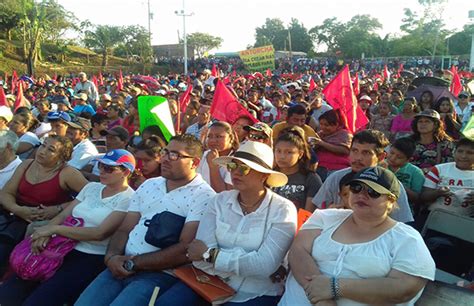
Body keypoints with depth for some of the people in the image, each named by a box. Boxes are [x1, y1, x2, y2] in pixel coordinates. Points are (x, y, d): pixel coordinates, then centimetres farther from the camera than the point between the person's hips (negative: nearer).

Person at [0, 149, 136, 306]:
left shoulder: (128, 199, -8)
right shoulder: (91, 187, 14)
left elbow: (100, 233, -17)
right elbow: (63, 215, 11)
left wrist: (54, 229, -15)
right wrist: (46, 231, -11)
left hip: (92, 258, -6)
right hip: (64, 248, 6)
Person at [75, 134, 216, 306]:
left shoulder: (203, 196, -8)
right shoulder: (149, 185, 14)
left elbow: (186, 250, -16)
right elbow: (124, 229, 13)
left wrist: (132, 263, -13)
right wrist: (112, 256, -9)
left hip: (161, 274, -6)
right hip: (121, 267, 6)